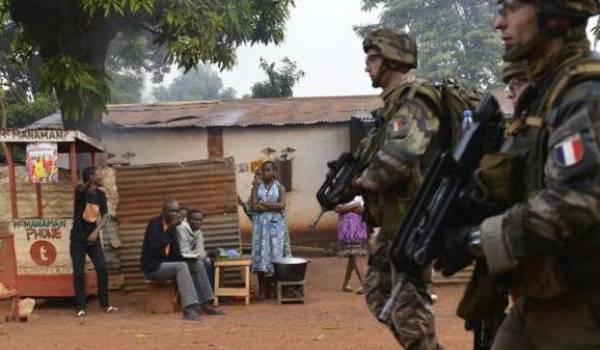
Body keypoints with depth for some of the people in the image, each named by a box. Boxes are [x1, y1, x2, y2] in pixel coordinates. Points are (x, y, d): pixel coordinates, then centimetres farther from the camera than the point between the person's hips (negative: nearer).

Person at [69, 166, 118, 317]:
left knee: (103, 269, -1)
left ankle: (105, 304, 11)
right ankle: (81, 307, 8)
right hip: (78, 239, -4)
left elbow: (105, 215, 0)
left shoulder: (101, 194, 3)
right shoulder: (80, 191, -10)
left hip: (93, 238, 4)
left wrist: (96, 231, -14)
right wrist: (90, 184, -53)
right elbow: (82, 190, -33)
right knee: (78, 273, 0)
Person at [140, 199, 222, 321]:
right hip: (152, 267, -8)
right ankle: (189, 309, -41)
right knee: (182, 267, -31)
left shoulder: (171, 225, 10)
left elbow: (174, 252, 9)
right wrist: (170, 229, -26)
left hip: (166, 264, 8)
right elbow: (154, 248, -27)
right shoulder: (155, 223, -13)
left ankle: (205, 303, -3)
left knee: (198, 266, -1)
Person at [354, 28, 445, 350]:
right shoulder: (396, 103, 17)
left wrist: (363, 181, -12)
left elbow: (396, 159, -28)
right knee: (377, 290, 15)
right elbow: (377, 153, 21)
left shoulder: (414, 101, -16)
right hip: (395, 218, 10)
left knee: (408, 300, -7)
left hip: (412, 219, -10)